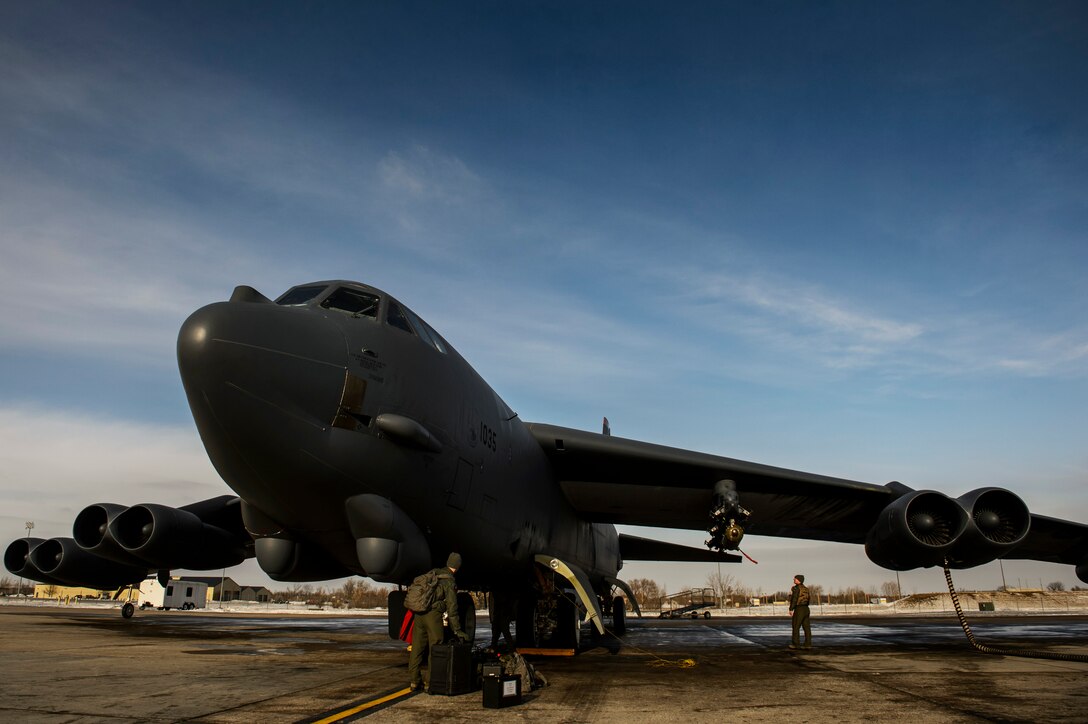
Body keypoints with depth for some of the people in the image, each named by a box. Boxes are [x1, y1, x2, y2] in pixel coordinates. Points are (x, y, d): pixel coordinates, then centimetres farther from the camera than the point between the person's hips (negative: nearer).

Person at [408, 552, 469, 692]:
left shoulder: (432, 573, 14)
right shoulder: (449, 582, -5)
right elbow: (452, 608, -7)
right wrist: (457, 630, -4)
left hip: (419, 613, 6)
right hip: (433, 615, -6)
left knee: (417, 648, 10)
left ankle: (414, 681, 15)